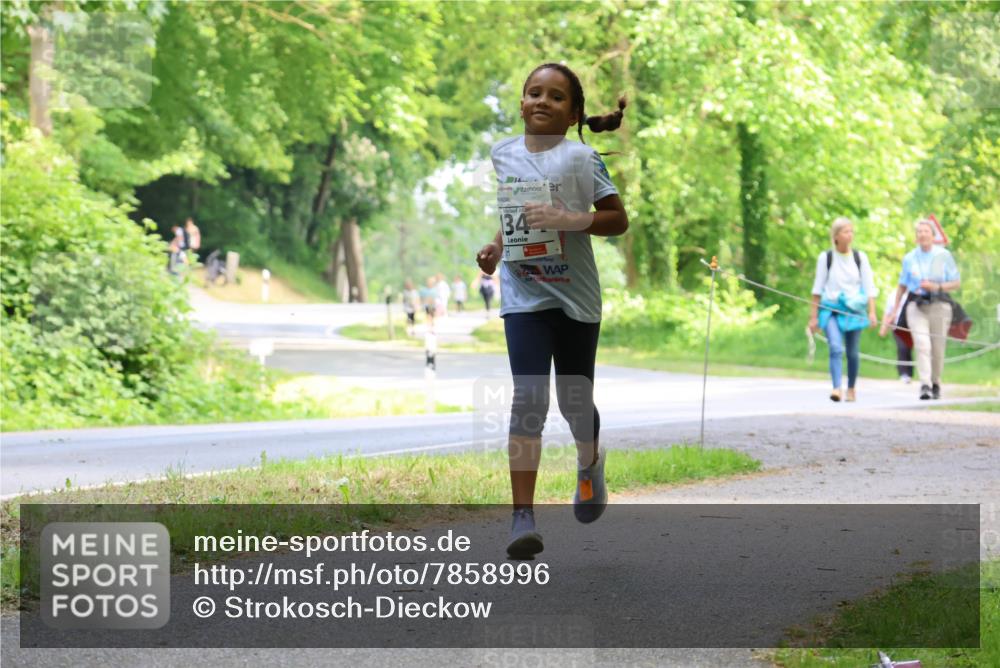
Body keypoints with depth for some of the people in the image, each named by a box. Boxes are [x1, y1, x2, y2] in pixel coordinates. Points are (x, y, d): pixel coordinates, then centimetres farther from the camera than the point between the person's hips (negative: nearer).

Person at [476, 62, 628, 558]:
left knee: (574, 402, 10)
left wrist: (569, 220, -21)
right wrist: (495, 247, 5)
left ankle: (589, 463, 45)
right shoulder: (502, 154, 8)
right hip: (524, 296, 1)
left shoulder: (581, 158, -4)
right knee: (528, 400, -13)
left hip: (575, 295, -1)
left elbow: (618, 220, -6)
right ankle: (523, 516, -15)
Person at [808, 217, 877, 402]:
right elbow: (818, 288, 5)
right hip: (831, 309, -2)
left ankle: (851, 389, 24)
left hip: (854, 310, 2)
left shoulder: (860, 258, 5)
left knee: (853, 353, 6)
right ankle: (836, 388, -28)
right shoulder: (826, 258, 1)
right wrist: (813, 316, 4)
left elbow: (869, 287, 5)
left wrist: (872, 312, -6)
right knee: (836, 348, -19)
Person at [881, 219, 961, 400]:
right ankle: (925, 385, -25)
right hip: (916, 304, 1)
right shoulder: (909, 258, 8)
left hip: (939, 305, -1)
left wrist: (935, 287, -12)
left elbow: (957, 283, 3)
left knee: (938, 349, 3)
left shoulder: (944, 255, 1)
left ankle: (935, 384, 25)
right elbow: (902, 286, 17)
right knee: (922, 344, -18)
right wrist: (894, 311, 16)